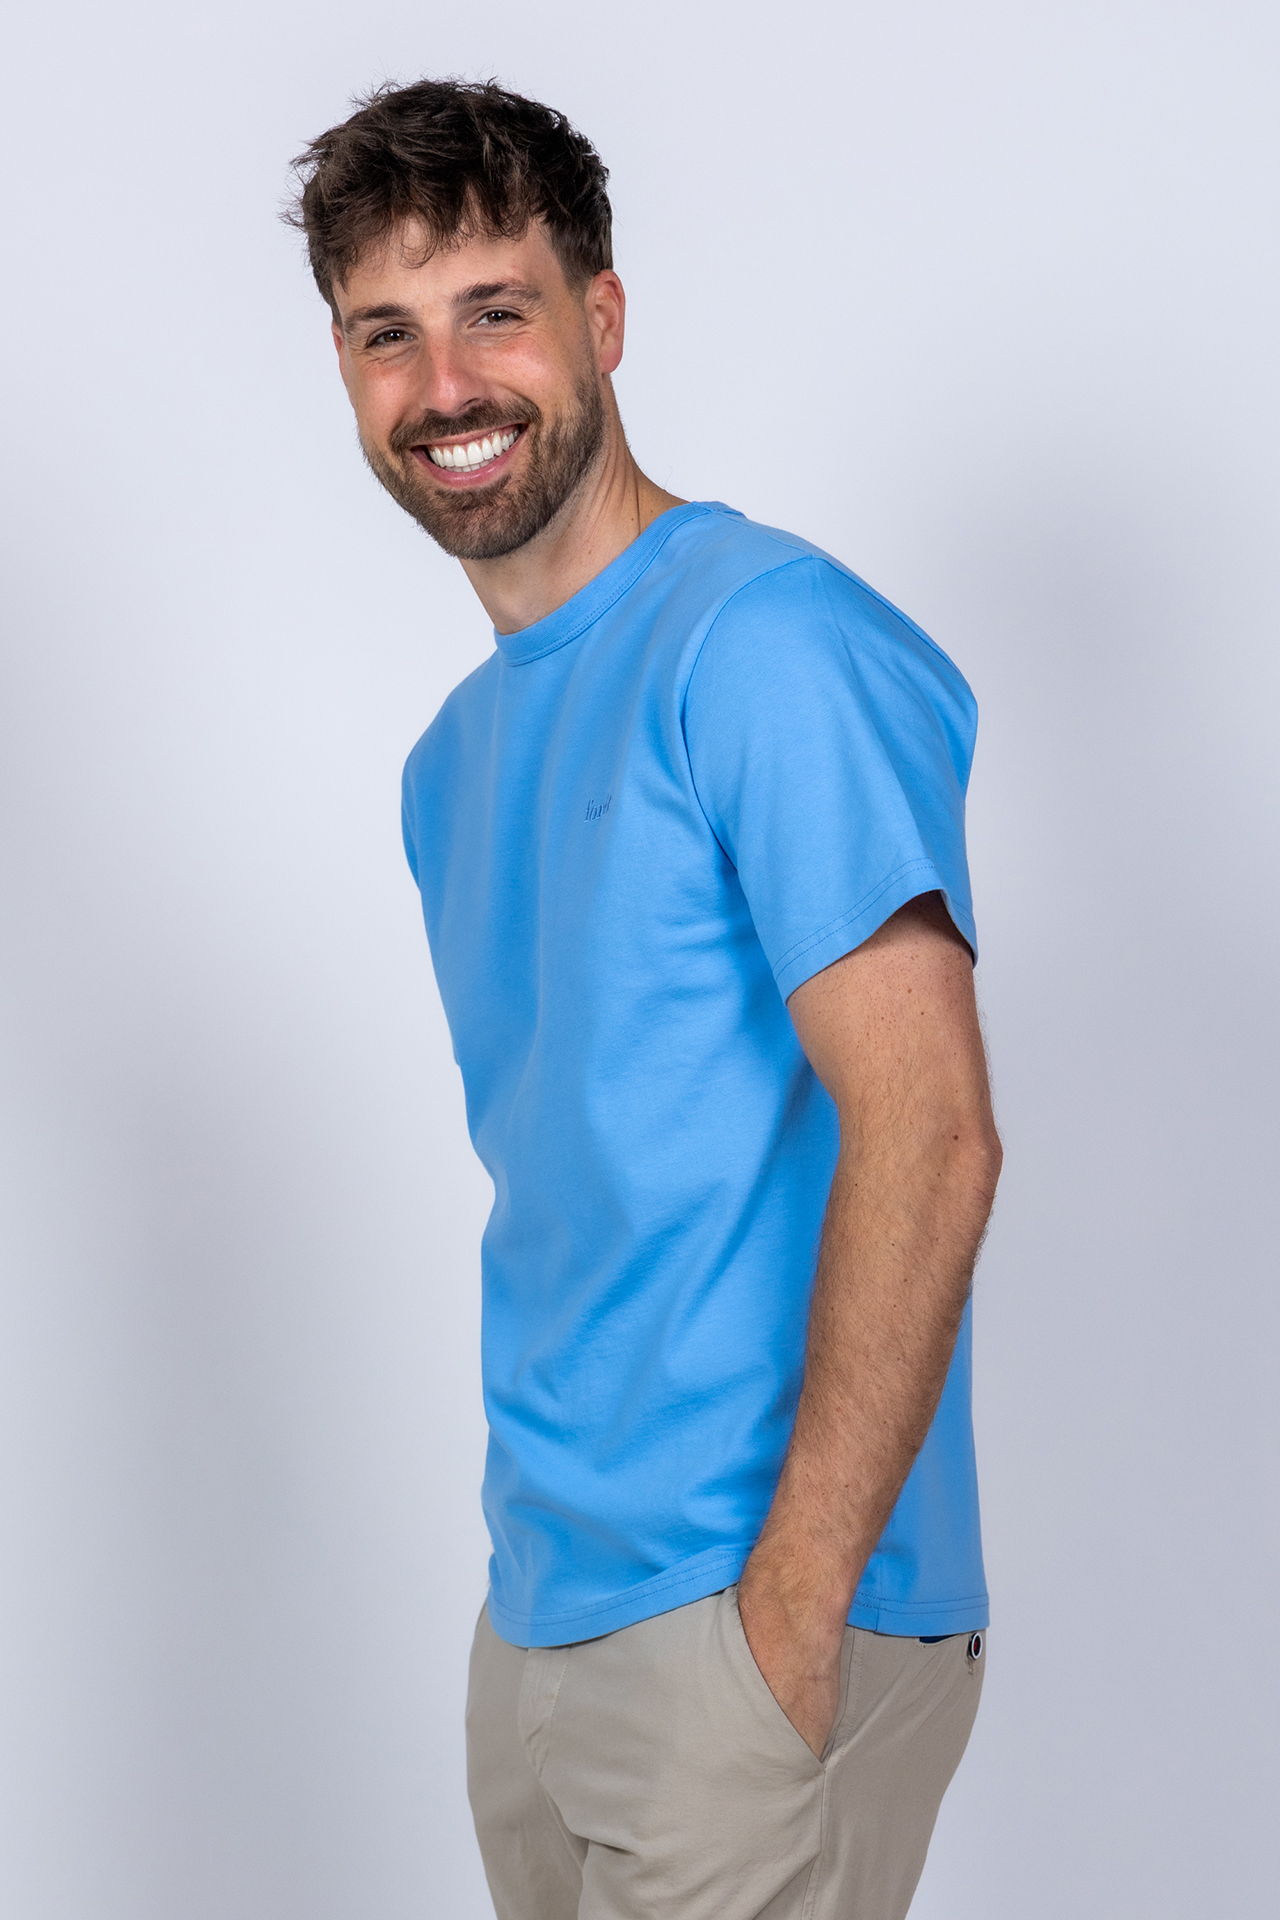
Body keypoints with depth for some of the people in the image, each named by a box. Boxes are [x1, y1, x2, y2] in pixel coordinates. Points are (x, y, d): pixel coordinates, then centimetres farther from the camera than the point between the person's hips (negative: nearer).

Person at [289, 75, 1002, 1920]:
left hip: (751, 1611, -8)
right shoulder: (451, 761, 13)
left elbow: (929, 1138, -21)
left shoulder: (767, 646, -15)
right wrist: (546, 1539, 9)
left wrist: (788, 1611, -21)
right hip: (539, 1611, 8)